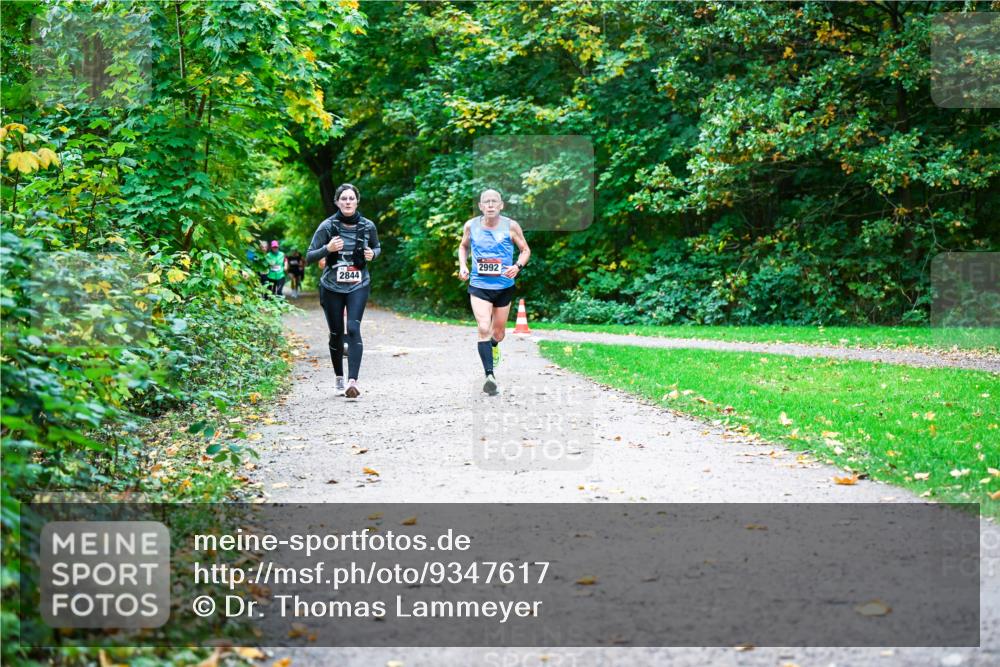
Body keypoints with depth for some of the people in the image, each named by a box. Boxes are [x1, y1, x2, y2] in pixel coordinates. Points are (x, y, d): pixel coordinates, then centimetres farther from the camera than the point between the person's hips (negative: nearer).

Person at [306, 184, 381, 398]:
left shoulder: (368, 226, -2)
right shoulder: (327, 226, -7)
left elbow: (377, 248, 17)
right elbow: (309, 257, -6)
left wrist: (372, 254, -7)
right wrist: (327, 248, -25)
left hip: (358, 286, 0)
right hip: (332, 287, 0)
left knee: (353, 329, -17)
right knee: (336, 333, 8)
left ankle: (353, 381, -25)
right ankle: (339, 379, 26)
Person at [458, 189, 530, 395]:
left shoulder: (511, 226, -7)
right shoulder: (471, 226, -3)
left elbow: (525, 250, 4)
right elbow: (463, 247, 16)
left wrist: (518, 266, -16)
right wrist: (463, 265, -2)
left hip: (504, 286, 1)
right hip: (479, 286, -1)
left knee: (498, 333, 15)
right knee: (483, 329, -19)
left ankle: (493, 345, 53)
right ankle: (490, 376, -21)